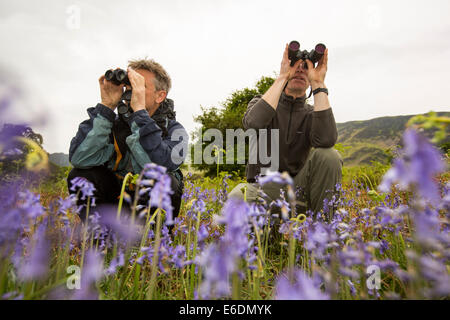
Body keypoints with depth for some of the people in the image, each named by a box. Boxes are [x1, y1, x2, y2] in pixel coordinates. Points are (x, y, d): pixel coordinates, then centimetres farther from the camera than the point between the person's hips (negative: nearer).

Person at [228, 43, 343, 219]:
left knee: (329, 155, -24)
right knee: (237, 197, -36)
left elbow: (326, 140, -21)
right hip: (262, 187, -2)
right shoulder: (261, 102, 3)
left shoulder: (312, 113, 6)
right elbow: (253, 123, -25)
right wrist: (282, 77, -21)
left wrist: (319, 84, -18)